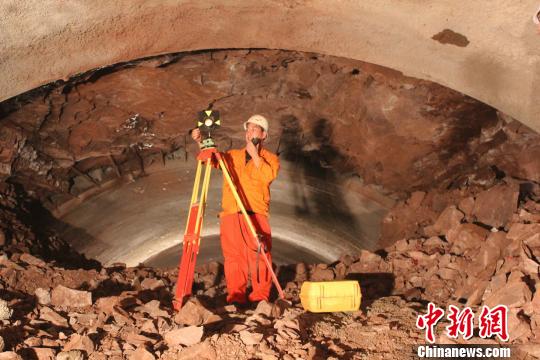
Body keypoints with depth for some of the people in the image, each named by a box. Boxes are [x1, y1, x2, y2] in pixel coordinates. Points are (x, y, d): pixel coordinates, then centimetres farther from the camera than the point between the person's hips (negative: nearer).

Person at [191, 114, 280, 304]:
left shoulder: (270, 158, 11)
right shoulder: (232, 155, 23)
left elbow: (268, 176, -7)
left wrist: (254, 155, -6)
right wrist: (201, 143, 0)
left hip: (256, 216, -3)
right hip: (230, 215, 3)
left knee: (259, 257, -7)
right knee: (233, 257, 0)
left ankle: (260, 296, 3)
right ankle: (235, 295, 8)